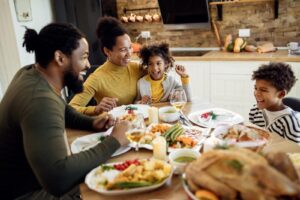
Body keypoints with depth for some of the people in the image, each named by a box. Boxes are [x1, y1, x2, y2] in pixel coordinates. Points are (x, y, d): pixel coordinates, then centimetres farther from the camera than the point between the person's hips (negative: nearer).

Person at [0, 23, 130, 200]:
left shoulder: (32, 73, -2)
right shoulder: (40, 100, -33)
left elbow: (62, 111, 16)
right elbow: (58, 180, -42)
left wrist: (91, 123, -2)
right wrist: (114, 141, -31)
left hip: (38, 178, 8)